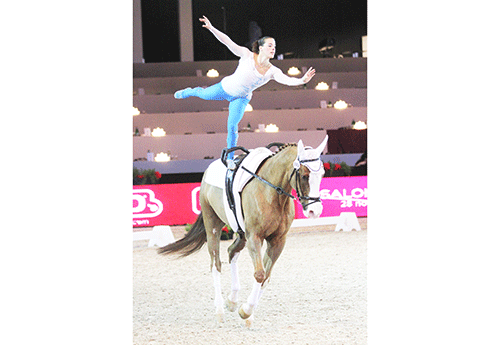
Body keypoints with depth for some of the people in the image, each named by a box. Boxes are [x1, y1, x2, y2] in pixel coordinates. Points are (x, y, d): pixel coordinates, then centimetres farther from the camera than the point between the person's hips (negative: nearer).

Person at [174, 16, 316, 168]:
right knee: (204, 95, 25)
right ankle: (188, 92, 62)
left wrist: (302, 80, -55)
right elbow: (227, 41, -28)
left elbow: (288, 80, -34)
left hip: (241, 99, 1)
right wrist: (211, 28, -38)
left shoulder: (272, 71, -20)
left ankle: (230, 158, 13)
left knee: (232, 127, -8)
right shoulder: (247, 55, -25)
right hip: (226, 87, -1)